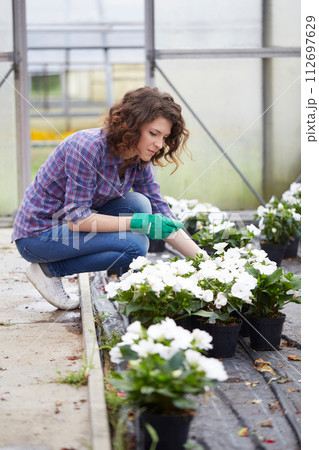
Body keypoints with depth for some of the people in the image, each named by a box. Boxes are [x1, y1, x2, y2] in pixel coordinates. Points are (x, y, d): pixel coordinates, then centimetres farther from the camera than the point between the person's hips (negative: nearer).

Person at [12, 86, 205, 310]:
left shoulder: (139, 162, -2)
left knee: (139, 204, -11)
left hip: (69, 223, 8)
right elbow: (76, 219, -26)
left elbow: (162, 216, 2)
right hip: (38, 233, -8)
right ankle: (48, 270, -7)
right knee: (134, 244, -22)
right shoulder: (89, 147, -26)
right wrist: (137, 222, -28)